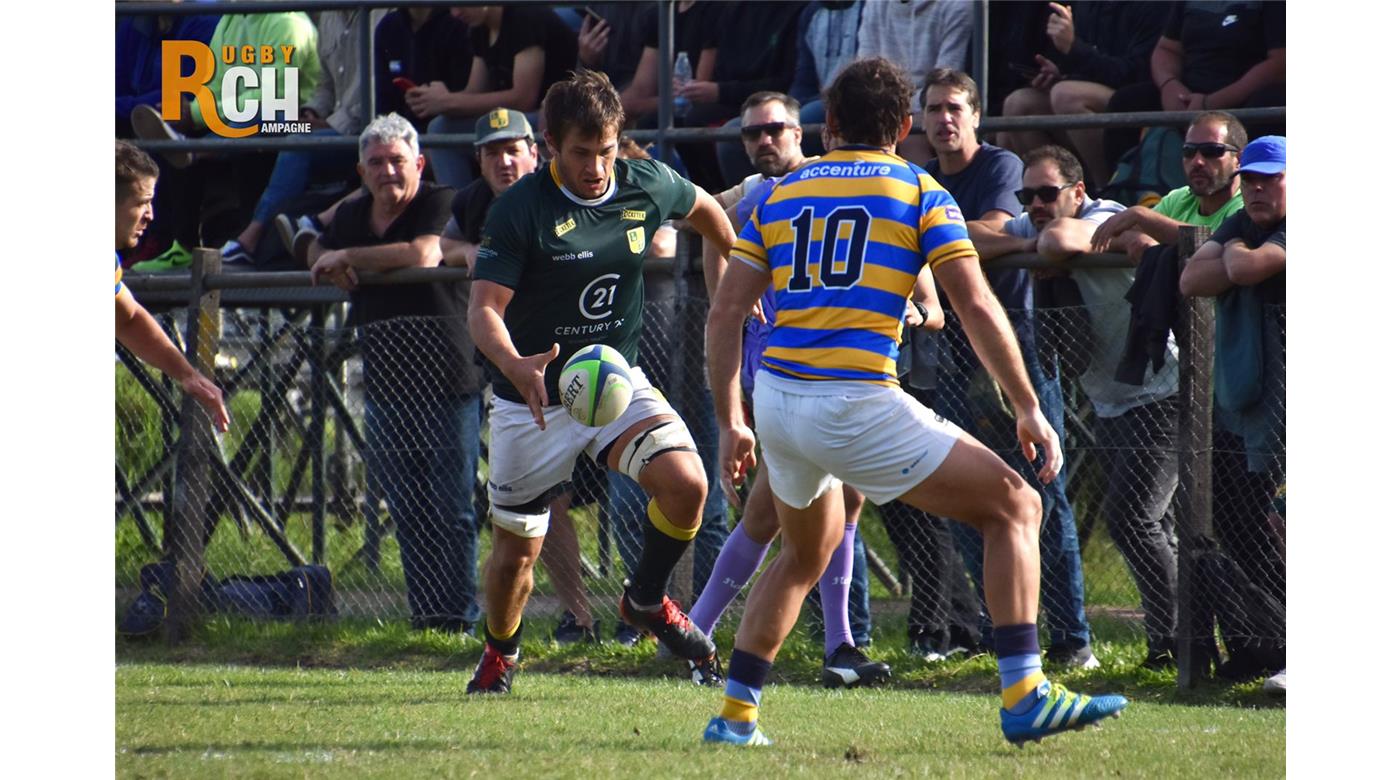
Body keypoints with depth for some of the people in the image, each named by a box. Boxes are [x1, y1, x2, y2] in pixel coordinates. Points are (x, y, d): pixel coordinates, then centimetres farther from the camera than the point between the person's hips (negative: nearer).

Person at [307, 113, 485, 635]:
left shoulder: (440, 205, -8)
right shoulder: (351, 216, 13)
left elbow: (423, 254, -27)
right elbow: (318, 248, 31)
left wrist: (347, 257, -15)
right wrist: (330, 269, 4)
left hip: (447, 382, -7)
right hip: (385, 390, 7)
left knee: (451, 509, -6)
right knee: (408, 512, 9)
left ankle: (458, 616, -5)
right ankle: (424, 615, 14)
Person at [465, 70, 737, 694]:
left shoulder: (647, 186, -7)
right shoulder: (520, 209, -19)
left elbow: (703, 209, 17)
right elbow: (484, 309, -24)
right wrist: (517, 366, -43)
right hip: (532, 400, -2)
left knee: (686, 483, -23)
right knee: (517, 547, 6)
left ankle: (647, 600, 5)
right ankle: (499, 654, 38)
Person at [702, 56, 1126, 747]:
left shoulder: (780, 195, 14)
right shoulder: (919, 192, 4)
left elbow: (724, 314, 11)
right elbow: (977, 308, -5)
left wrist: (731, 424, 18)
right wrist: (1028, 410, 0)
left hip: (777, 402, 5)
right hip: (859, 406, -5)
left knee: (805, 554, 30)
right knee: (1014, 507, 5)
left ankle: (733, 717, 27)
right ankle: (1024, 697, -6)